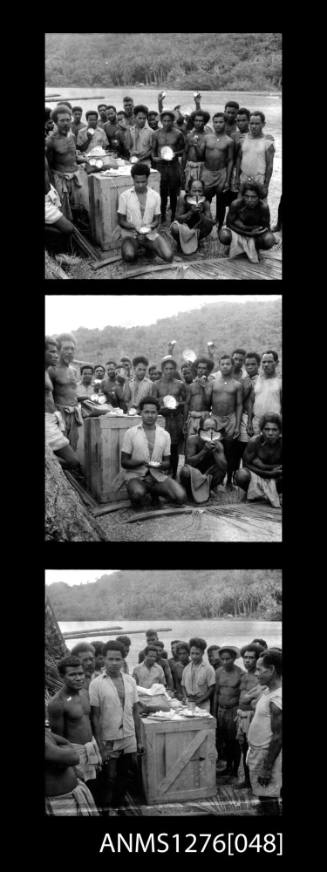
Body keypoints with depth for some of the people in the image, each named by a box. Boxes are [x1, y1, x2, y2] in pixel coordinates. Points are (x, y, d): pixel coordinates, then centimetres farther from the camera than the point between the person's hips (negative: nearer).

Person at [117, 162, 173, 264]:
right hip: (131, 234, -2)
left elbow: (157, 220, 7)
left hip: (150, 234, 2)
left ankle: (149, 247, 10)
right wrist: (134, 228, -22)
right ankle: (134, 249, 5)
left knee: (168, 256, -22)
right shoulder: (125, 196, -5)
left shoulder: (155, 196, 2)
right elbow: (121, 221, -2)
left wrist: (150, 226, -18)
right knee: (129, 256, -34)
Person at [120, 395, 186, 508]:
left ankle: (154, 493, 9)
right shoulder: (130, 433, 0)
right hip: (135, 475, -3)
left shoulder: (165, 435, 10)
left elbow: (167, 462, 13)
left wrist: (160, 465, -12)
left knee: (180, 497, -21)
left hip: (158, 476, 3)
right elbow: (124, 462, -1)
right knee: (137, 494, -38)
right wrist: (141, 462, -20)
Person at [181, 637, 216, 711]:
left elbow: (211, 689, -3)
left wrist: (199, 700, -10)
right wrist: (185, 697, -1)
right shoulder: (186, 669, 10)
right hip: (188, 704, 3)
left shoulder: (208, 669, -3)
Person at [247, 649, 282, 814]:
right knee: (265, 798, 17)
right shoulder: (268, 691, 6)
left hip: (267, 755, -9)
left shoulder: (277, 698, -24)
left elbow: (278, 737, -23)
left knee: (268, 799, -1)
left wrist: (267, 768, -21)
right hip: (257, 751, 9)